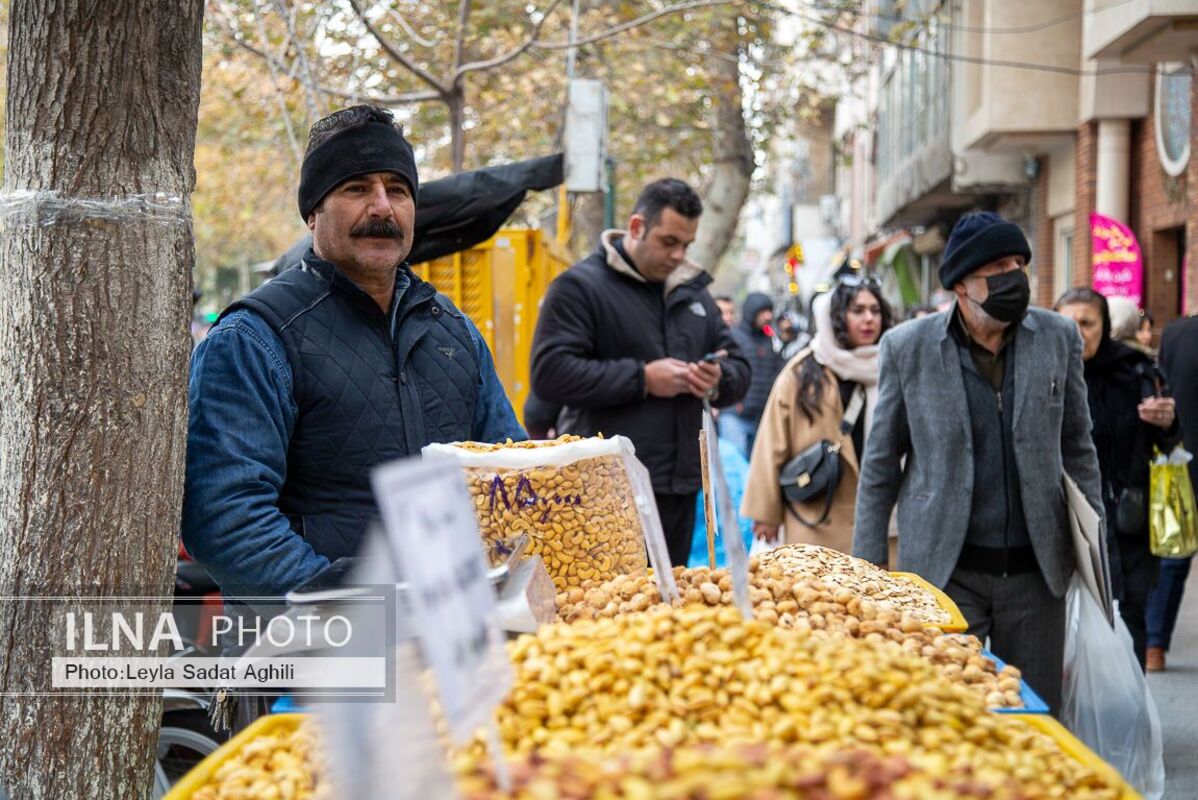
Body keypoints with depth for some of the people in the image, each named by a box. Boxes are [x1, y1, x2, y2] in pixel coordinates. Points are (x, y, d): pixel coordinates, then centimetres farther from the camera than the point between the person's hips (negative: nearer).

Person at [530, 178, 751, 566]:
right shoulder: (580, 285, -5)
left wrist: (720, 379, -2)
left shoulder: (692, 291, 19)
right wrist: (642, 378, -16)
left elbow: (739, 368, 23)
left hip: (679, 488, 7)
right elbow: (550, 373, -16)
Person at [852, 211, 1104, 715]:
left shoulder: (1059, 338, 2)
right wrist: (867, 570, 1)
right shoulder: (907, 348, -4)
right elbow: (880, 466, 3)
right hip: (944, 572, -2)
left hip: (1036, 571, 2)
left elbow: (1078, 447, 11)